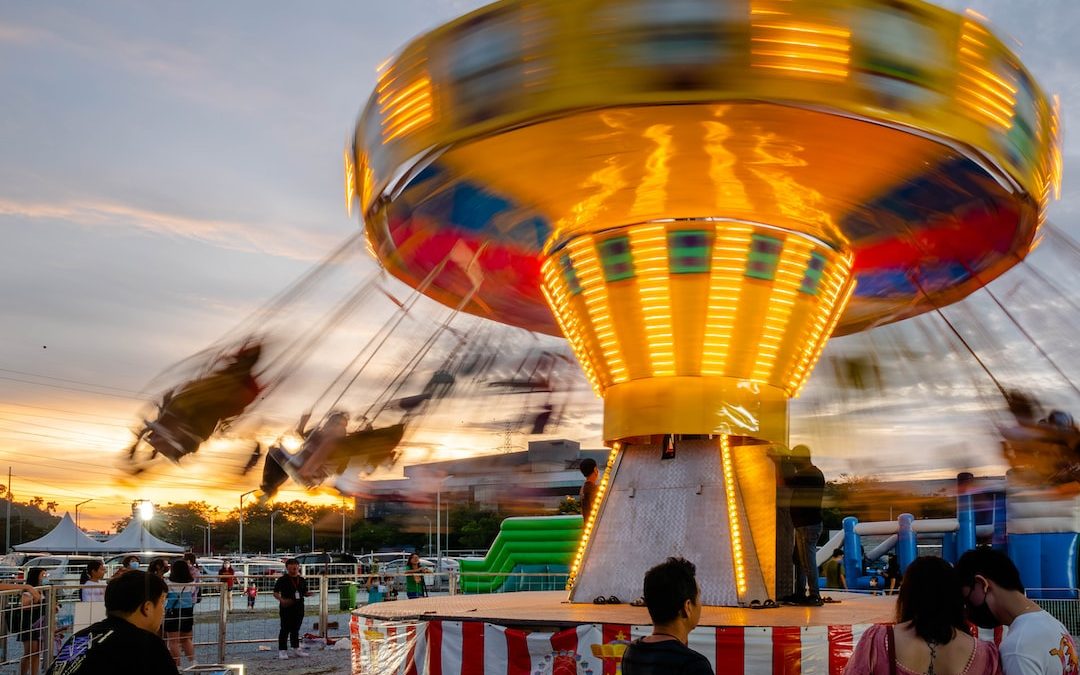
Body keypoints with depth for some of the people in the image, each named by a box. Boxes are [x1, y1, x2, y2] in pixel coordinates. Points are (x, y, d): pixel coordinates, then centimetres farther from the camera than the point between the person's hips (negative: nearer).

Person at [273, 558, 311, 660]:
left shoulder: (302, 580, 10)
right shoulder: (282, 579, -6)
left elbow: (305, 592, 18)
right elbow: (275, 593, -6)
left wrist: (308, 593, -6)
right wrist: (282, 600, -24)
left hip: (299, 608, 5)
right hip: (286, 608, -5)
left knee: (295, 629, 15)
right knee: (285, 629, -3)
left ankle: (296, 648, 24)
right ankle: (282, 650, 1)